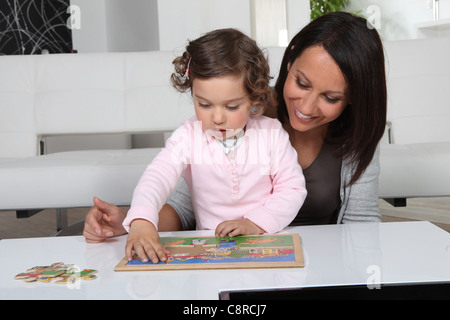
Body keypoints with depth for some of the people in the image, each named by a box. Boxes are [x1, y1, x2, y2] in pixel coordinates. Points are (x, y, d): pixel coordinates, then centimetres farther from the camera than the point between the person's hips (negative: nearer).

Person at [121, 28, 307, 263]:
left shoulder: (271, 134, -3)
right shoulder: (188, 137, -5)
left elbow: (293, 188, -1)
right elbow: (158, 176, -19)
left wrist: (256, 223, -16)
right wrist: (141, 221, -38)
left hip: (267, 242, 1)